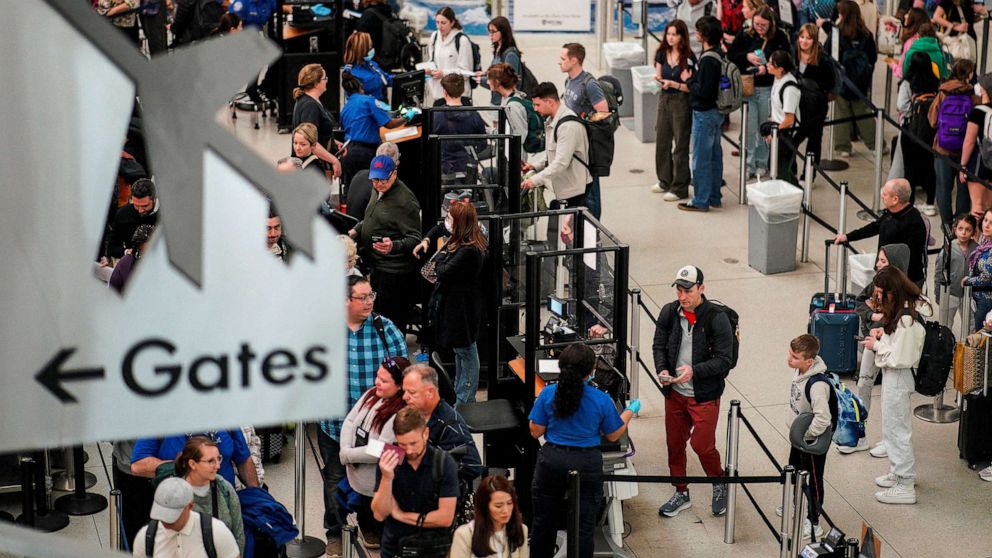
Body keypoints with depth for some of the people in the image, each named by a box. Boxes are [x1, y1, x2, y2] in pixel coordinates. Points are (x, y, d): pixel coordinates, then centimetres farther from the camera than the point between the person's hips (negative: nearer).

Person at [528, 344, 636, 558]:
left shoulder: (548, 394, -10)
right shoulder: (601, 400, -11)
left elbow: (535, 431, -2)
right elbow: (613, 435, 2)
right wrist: (630, 411, 17)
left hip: (552, 462, 1)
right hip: (586, 464, -1)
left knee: (543, 519, 17)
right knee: (584, 525, 8)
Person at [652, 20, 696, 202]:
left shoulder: (688, 58, -12)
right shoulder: (662, 54, 4)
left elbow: (691, 86, -12)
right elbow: (658, 76, 8)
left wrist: (672, 84, -24)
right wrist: (658, 80, -14)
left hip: (681, 102, -6)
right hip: (664, 99, 6)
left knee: (680, 145, 0)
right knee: (661, 141, 13)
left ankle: (679, 188, 6)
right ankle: (665, 181, 28)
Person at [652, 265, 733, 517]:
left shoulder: (717, 319, -17)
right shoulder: (669, 312, -3)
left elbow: (724, 361, -17)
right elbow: (659, 345, 8)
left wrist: (694, 371, -31)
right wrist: (662, 369, -12)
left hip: (705, 396, -5)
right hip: (675, 392, 5)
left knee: (702, 444, -6)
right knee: (675, 443, 14)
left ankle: (719, 484, 24)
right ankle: (681, 493, 32)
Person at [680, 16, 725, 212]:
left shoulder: (708, 59, -23)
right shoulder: (718, 55, 5)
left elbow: (703, 91, -25)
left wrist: (688, 79, -12)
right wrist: (692, 78, 4)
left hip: (705, 113, -10)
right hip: (715, 111, 10)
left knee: (701, 159, 0)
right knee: (715, 156, 15)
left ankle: (701, 201, 6)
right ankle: (714, 196, 24)